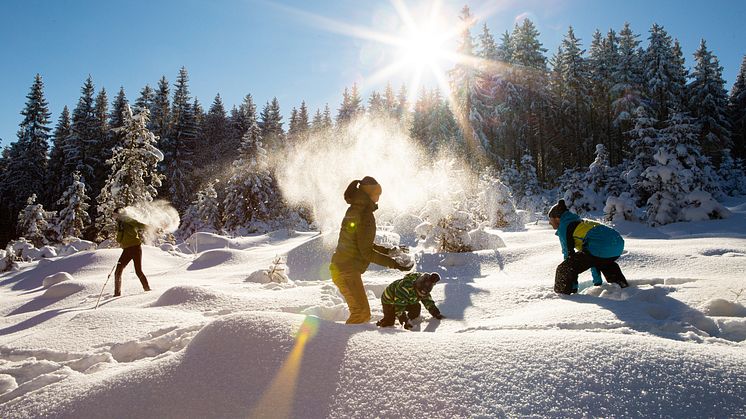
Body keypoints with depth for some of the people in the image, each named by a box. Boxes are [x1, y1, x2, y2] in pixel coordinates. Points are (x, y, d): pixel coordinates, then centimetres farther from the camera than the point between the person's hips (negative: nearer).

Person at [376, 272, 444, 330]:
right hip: (389, 300, -7)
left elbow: (428, 302, -2)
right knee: (388, 323, -19)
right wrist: (405, 321, -41)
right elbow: (399, 307, -39)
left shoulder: (424, 289, -18)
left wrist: (437, 314, -8)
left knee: (416, 308, -15)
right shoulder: (405, 286, -42)